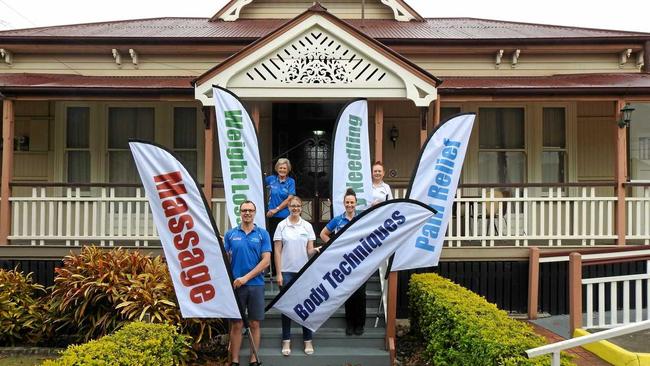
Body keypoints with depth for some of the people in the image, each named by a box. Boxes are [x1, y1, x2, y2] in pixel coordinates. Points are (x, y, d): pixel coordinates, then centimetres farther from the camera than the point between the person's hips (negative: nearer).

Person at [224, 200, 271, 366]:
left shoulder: (263, 234, 2)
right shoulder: (230, 234, 5)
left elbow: (266, 260, -5)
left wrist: (246, 277, -13)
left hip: (256, 285, 0)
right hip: (235, 285, 0)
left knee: (255, 324, 6)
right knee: (236, 324, 5)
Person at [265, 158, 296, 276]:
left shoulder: (290, 181, 2)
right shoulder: (271, 179, 8)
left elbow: (289, 199, -5)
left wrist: (276, 209, -10)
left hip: (286, 216, -2)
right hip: (273, 217, 2)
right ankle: (274, 271, 13)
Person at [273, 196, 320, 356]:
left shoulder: (307, 226, 3)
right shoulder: (281, 225, 0)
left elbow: (309, 250, 2)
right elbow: (277, 251, -1)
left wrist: (315, 250, -22)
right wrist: (278, 273, -6)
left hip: (304, 271, 1)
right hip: (287, 271, -1)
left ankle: (308, 340, 15)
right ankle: (286, 341, 14)